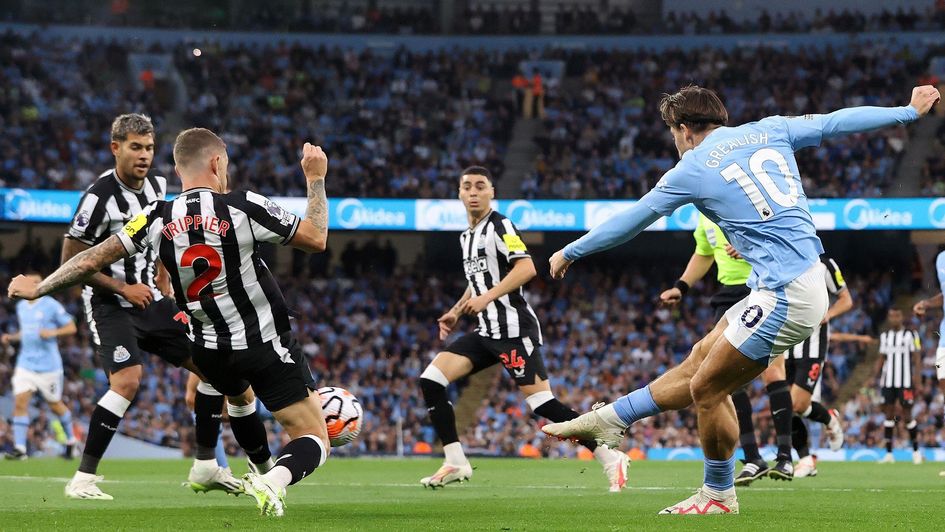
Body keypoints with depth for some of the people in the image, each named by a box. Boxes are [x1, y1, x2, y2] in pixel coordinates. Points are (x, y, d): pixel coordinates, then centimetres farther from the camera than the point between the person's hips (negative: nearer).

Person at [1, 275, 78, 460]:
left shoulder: (51, 305, -8)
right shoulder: (21, 307, 11)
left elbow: (71, 328, -6)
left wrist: (53, 332, -23)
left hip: (48, 366, -5)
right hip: (25, 364, 5)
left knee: (55, 405, 8)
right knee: (20, 401, -12)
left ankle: (71, 440, 31)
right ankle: (19, 448, -13)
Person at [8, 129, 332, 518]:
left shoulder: (157, 219, -6)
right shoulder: (245, 208, -17)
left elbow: (93, 258, -1)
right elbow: (316, 238, -9)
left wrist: (38, 289, 13)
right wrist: (315, 179, 3)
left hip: (209, 350, 5)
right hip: (266, 348, -5)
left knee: (240, 394, 39)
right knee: (314, 442, -3)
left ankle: (264, 472, 46)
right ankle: (272, 482, -32)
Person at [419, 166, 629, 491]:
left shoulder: (499, 226, -8)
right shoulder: (467, 237, 19)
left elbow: (526, 269, -20)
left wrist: (486, 298, -24)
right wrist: (457, 311, 24)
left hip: (514, 329, -9)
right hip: (487, 332, 9)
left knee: (543, 404, -15)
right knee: (430, 381, -2)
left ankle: (610, 459, -9)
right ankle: (455, 463, 0)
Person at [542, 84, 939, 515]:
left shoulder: (694, 169, -4)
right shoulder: (769, 131, 11)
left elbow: (630, 221, 5)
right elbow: (839, 121, 14)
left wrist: (570, 252, 18)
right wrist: (910, 111, 26)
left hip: (785, 297, -9)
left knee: (707, 389, 3)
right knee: (699, 361, 15)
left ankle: (719, 496, 15)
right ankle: (610, 420, 24)